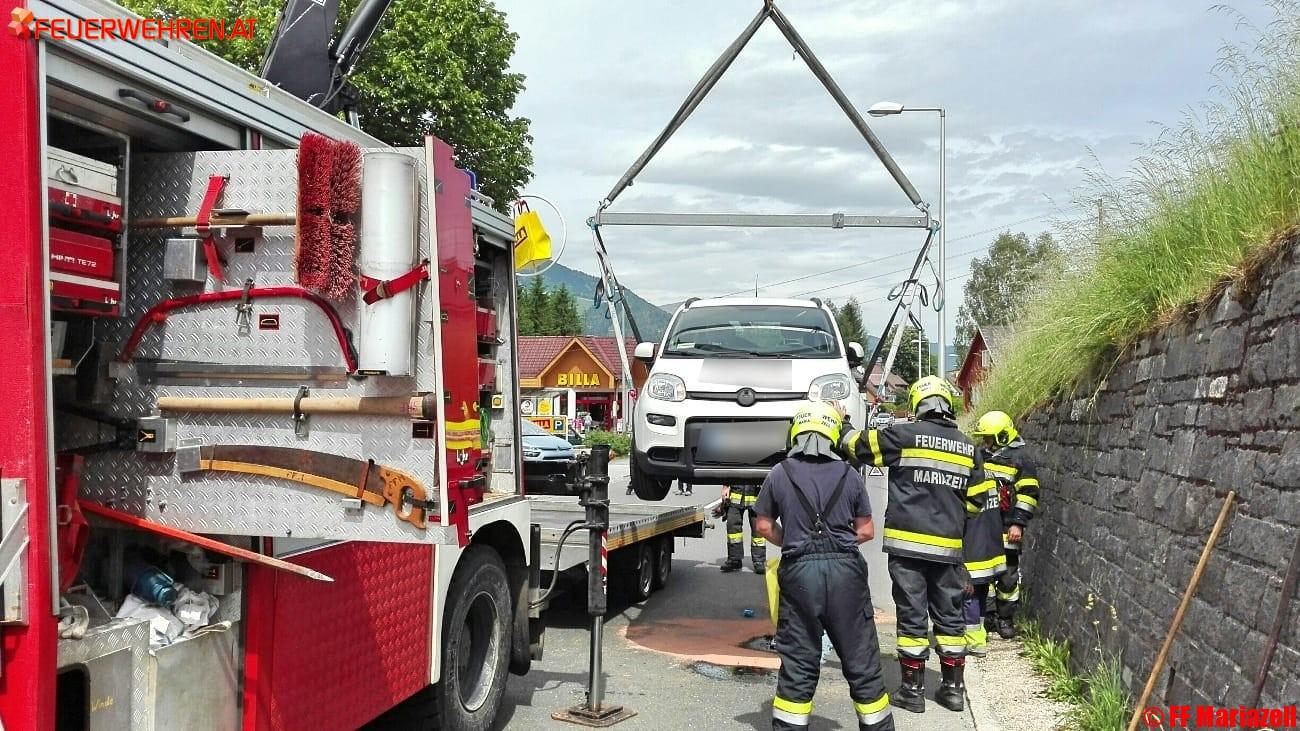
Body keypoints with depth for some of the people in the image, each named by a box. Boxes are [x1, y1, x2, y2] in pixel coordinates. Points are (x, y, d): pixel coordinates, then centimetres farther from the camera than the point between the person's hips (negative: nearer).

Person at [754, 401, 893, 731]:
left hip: (799, 571, 0)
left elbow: (764, 526, 7)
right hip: (845, 570, 0)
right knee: (861, 660, 10)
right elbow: (866, 531, 7)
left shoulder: (780, 474, 3)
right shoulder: (849, 475, 4)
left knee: (798, 664, 7)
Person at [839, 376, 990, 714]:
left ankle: (913, 689, 7)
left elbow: (858, 445, 3)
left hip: (908, 544, -3)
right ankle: (954, 687, 19)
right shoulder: (968, 448, 7)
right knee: (949, 615, 13)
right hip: (948, 547, 4)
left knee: (912, 616, 2)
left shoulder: (903, 435, -7)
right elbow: (975, 501, 13)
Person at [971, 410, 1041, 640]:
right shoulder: (983, 455, 13)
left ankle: (1005, 618, 12)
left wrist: (1018, 523, -15)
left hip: (1006, 528, -6)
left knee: (1007, 574, 1)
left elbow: (1028, 494, -9)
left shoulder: (1022, 458, -6)